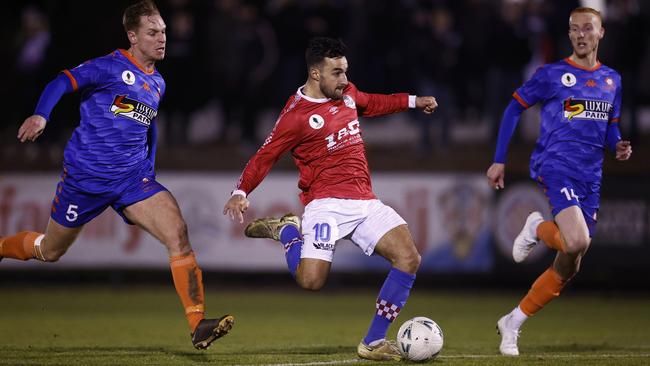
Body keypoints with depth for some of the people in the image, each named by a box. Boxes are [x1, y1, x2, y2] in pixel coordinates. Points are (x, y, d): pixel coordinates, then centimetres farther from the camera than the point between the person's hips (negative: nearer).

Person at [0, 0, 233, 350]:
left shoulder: (158, 83, 12)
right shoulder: (111, 67, -9)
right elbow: (63, 82, -20)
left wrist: (148, 171, 20)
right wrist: (40, 115, -38)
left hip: (132, 178, 5)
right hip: (84, 175, -4)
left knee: (178, 232, -19)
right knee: (49, 251, 11)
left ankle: (198, 324, -22)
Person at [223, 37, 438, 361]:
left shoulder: (347, 93, 12)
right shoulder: (296, 115, -8)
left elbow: (370, 103, 36)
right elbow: (263, 158, -6)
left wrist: (412, 101, 35)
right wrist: (240, 193, -21)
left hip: (365, 201, 7)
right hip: (326, 203, -7)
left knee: (409, 259, -11)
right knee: (310, 281, -23)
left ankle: (373, 343, -4)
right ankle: (286, 231, 11)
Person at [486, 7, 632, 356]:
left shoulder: (612, 80, 14)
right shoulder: (551, 74, -1)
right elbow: (514, 108, 5)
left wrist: (618, 146, 1)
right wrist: (499, 161, 1)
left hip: (590, 177, 6)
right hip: (556, 166, -6)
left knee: (568, 267, 4)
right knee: (576, 242, -30)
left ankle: (512, 323, 17)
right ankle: (537, 228, 4)